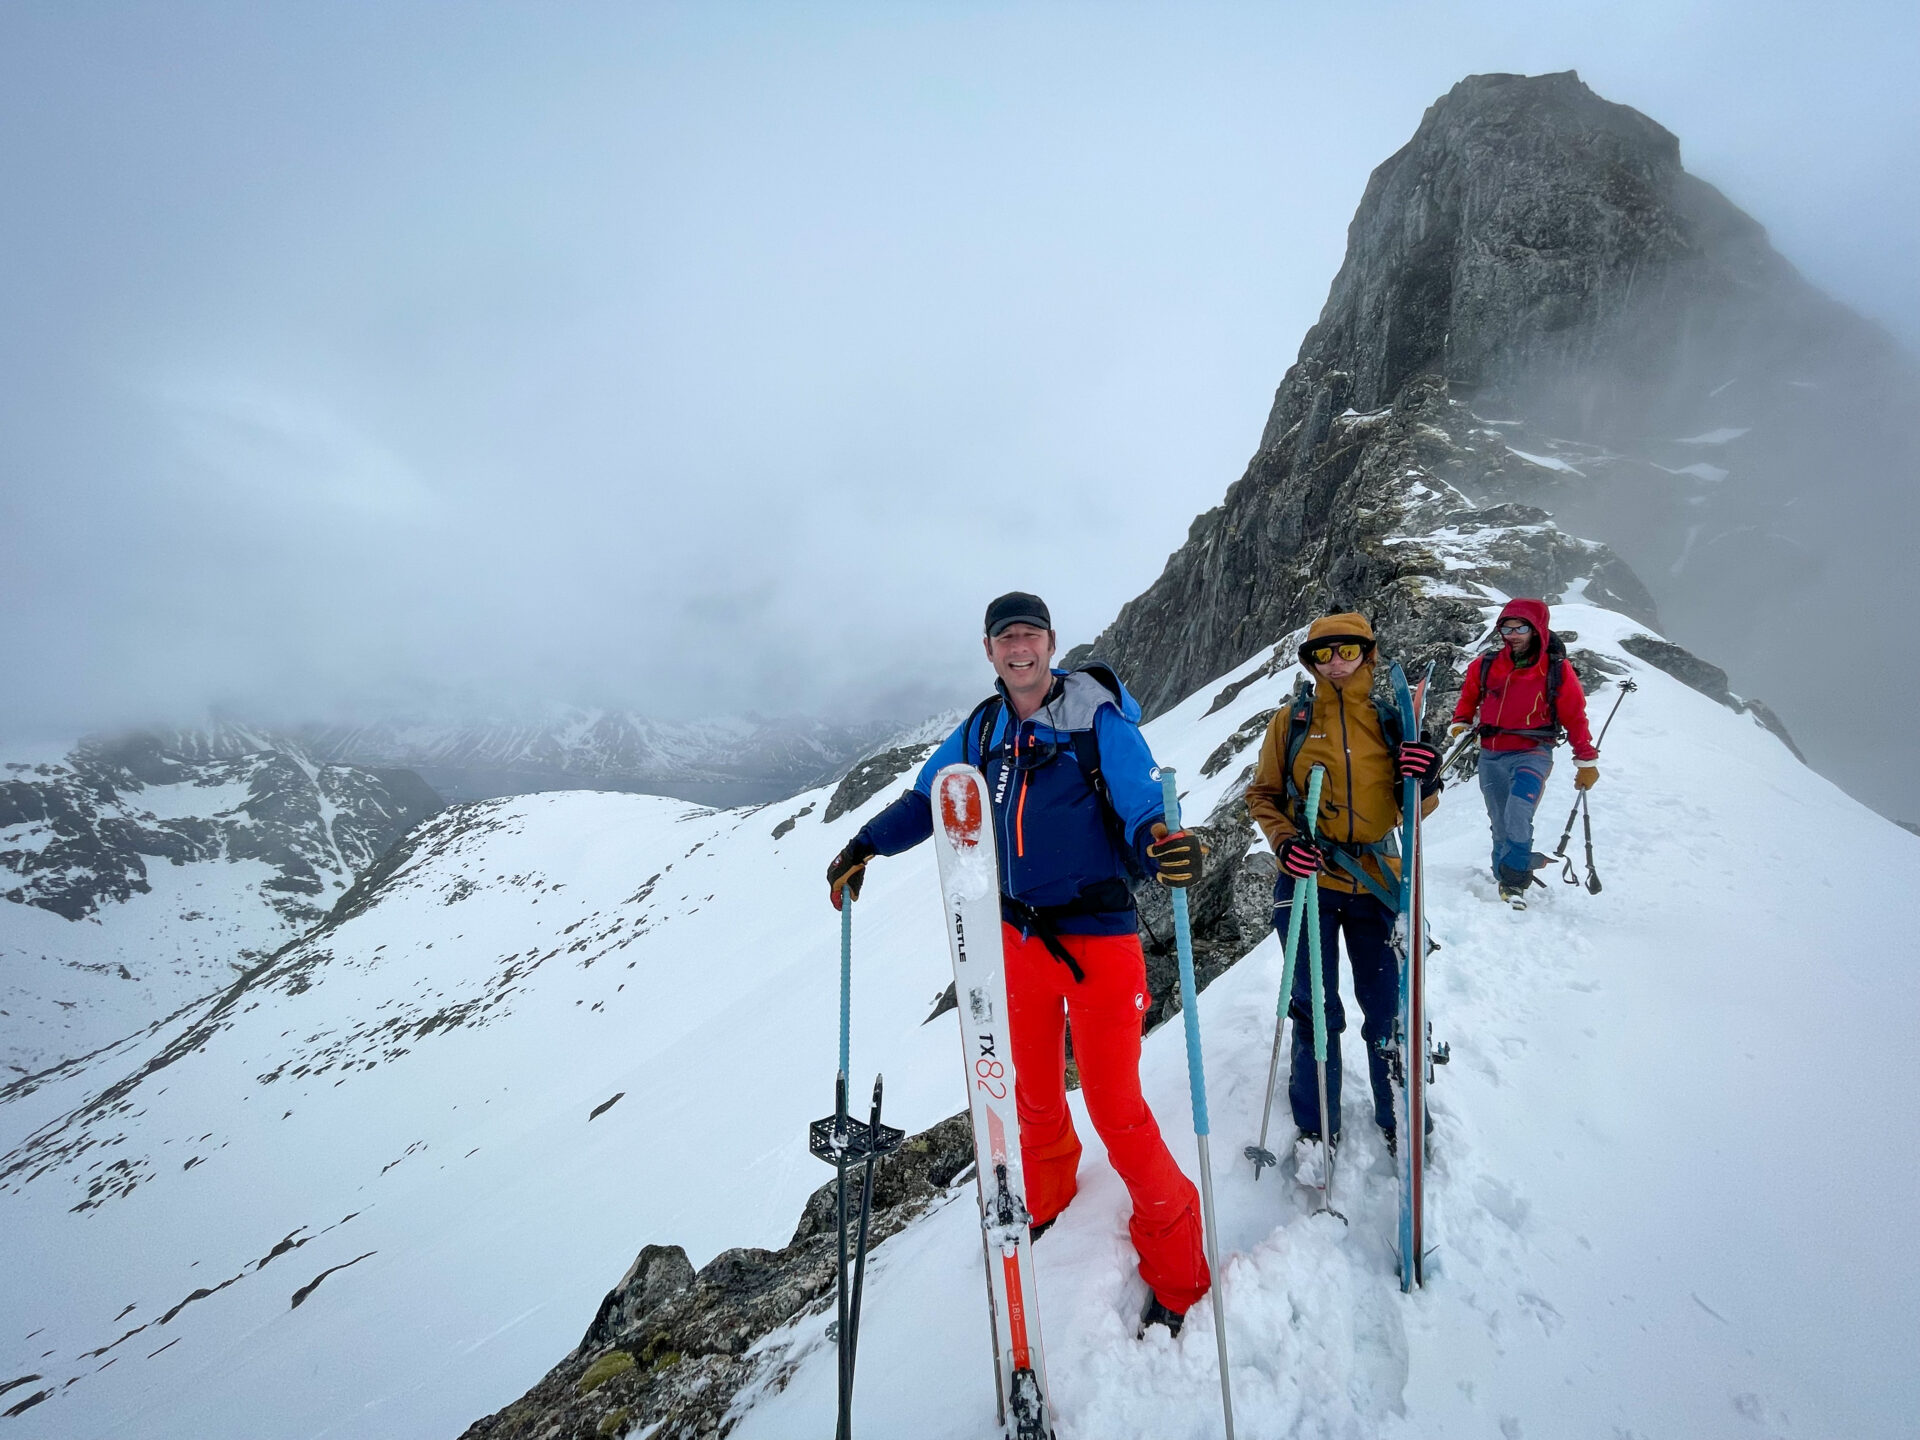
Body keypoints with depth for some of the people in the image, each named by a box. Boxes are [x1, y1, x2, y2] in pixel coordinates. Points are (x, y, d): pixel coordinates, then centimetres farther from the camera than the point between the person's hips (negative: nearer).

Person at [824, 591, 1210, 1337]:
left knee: (1115, 1108, 1)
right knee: (1033, 1094, 21)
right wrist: (866, 845, 0)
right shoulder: (982, 730, 4)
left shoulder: (1098, 719, -12)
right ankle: (1044, 1206, 48)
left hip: (1096, 937, -5)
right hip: (1018, 935, 5)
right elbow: (926, 799, 13)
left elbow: (1143, 814, -19)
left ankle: (1175, 1273, 23)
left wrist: (1163, 847, -41)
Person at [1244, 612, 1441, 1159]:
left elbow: (1412, 809, 9)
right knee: (1315, 1009, 6)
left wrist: (1425, 780, -13)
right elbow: (1263, 794, 7)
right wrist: (1284, 840, -11)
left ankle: (1400, 1118, 32)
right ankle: (1316, 1128, 24)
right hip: (1308, 880, -1)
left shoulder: (1391, 722, 5)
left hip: (1377, 882, 2)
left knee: (1388, 1007, 9)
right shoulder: (1291, 721, 0)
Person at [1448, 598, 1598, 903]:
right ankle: (1506, 876, 27)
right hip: (1490, 757, 4)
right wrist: (1460, 724, 3)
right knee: (1501, 826, 12)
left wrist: (1587, 761, 7)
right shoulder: (1485, 665, 1)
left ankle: (1514, 880, -11)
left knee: (1517, 817, -24)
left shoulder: (1557, 670, -4)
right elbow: (1468, 698, 19)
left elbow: (1575, 717, 2)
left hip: (1531, 754, -4)